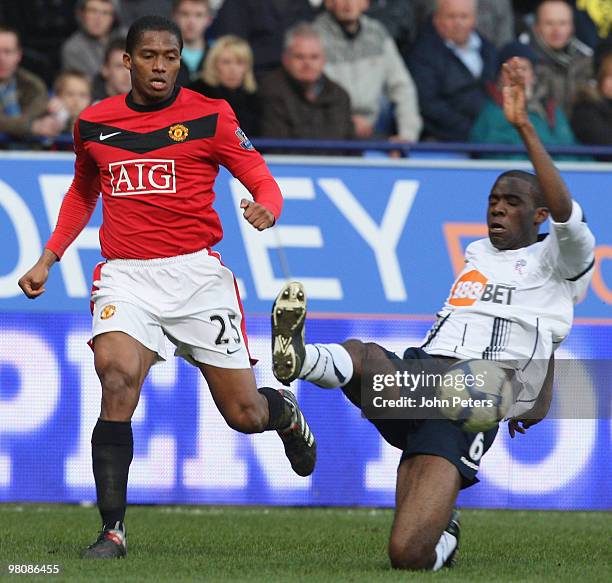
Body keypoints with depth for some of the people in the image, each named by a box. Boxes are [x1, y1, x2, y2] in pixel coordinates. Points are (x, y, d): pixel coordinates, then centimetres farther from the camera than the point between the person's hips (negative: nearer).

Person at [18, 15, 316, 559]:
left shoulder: (210, 117, -1)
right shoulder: (93, 122, 9)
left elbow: (262, 181, 0)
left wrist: (266, 208, -23)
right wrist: (48, 258, 19)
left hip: (195, 272, -1)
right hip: (125, 276, 1)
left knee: (245, 414, 2)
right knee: (117, 378, -26)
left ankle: (286, 412, 43)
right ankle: (113, 529, -20)